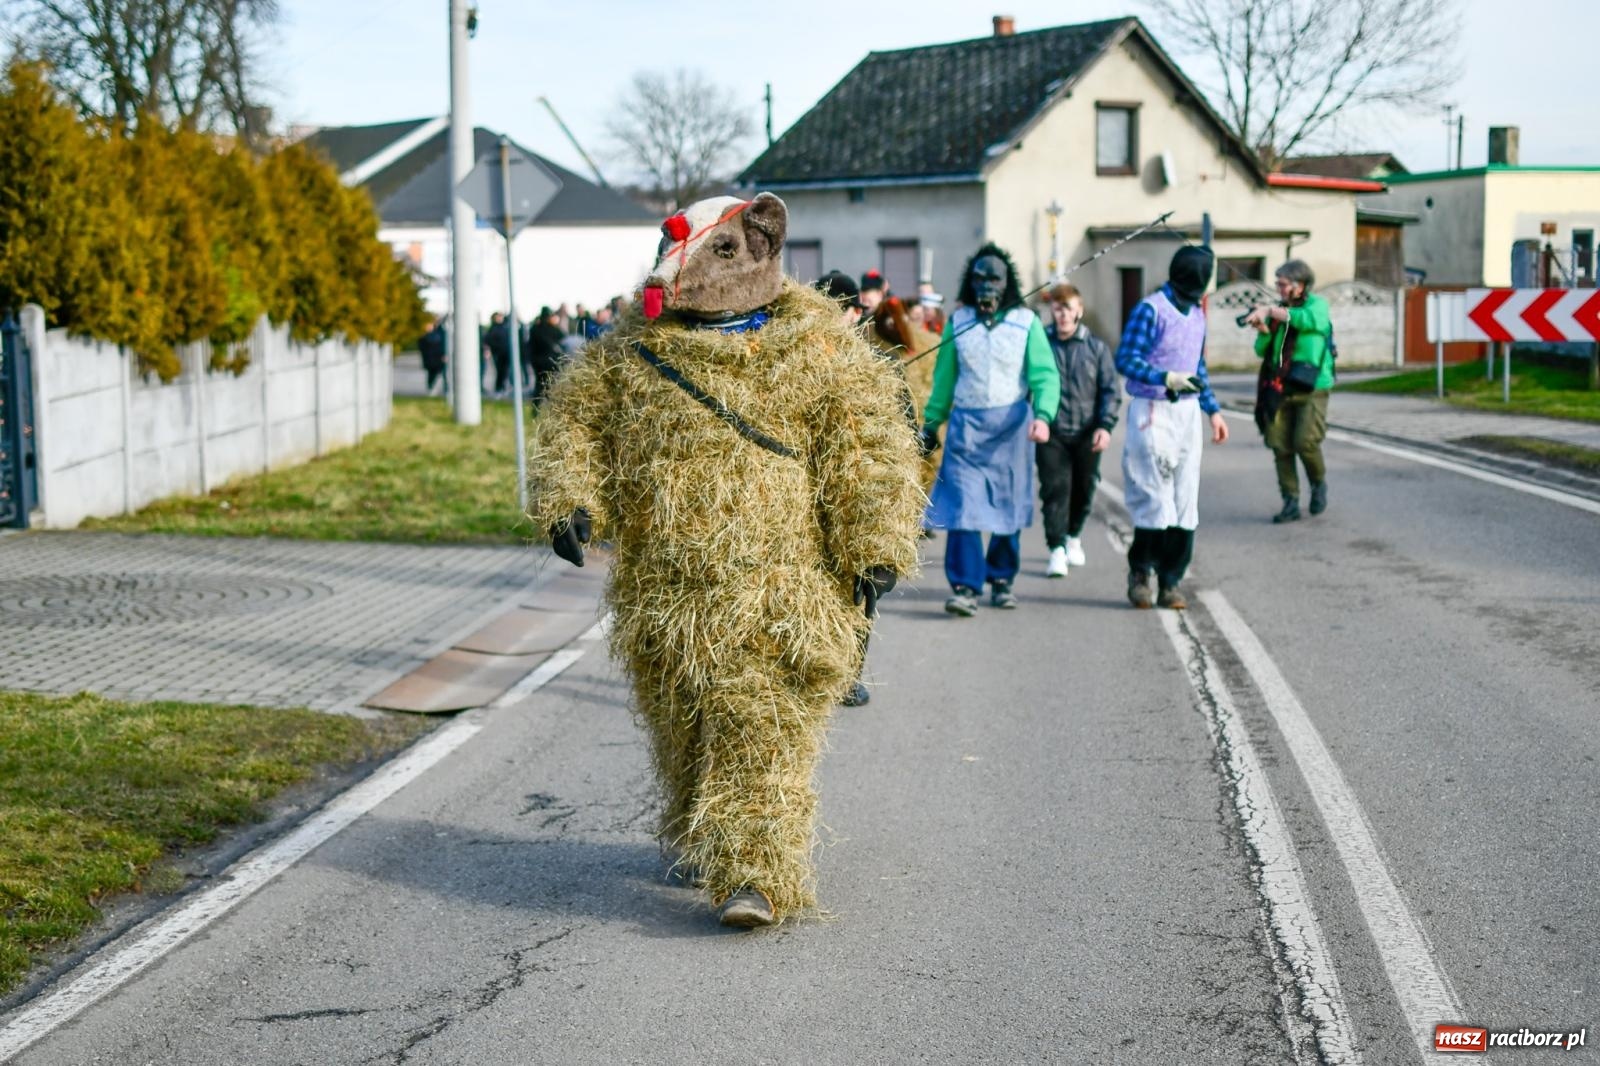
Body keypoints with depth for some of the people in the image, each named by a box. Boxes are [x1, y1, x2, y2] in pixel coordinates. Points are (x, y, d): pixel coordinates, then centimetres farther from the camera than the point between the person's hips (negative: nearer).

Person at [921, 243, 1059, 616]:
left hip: (1011, 424, 0)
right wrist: (931, 423, 13)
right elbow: (944, 378, 13)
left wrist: (1043, 415, -19)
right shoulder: (958, 322, 7)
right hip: (966, 423, 0)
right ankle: (964, 586, -11)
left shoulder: (1026, 322, 1)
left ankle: (1001, 578, 23)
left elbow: (1045, 375, -4)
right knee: (962, 505, -10)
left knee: (1008, 505, 8)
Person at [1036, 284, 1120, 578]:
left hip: (1087, 434, 2)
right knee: (1055, 488, -10)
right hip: (1051, 433, -2)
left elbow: (1111, 390, 5)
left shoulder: (1096, 348, 5)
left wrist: (1105, 426, -6)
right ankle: (1057, 549, -8)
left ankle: (1073, 536, 35)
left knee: (1084, 489, 12)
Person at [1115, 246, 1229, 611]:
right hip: (1153, 412, -7)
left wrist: (1213, 409, 19)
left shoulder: (1197, 313, 15)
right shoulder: (1150, 310, -10)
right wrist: (1166, 378, -26)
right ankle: (1140, 573, 10)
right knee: (1155, 499, -8)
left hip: (1187, 413, 7)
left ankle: (1171, 580, 9)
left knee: (1185, 501, 4)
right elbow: (1125, 359, -14)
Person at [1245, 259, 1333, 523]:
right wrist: (1263, 331, -10)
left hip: (1311, 390, -5)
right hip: (1281, 390, 5)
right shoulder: (1278, 310, 13)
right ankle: (1291, 502, 6)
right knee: (1280, 447, -2)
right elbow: (1262, 350, 11)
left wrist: (1270, 311, -28)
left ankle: (1319, 484, 14)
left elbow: (1308, 319, -24)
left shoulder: (1317, 305, 0)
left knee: (1306, 442, -15)